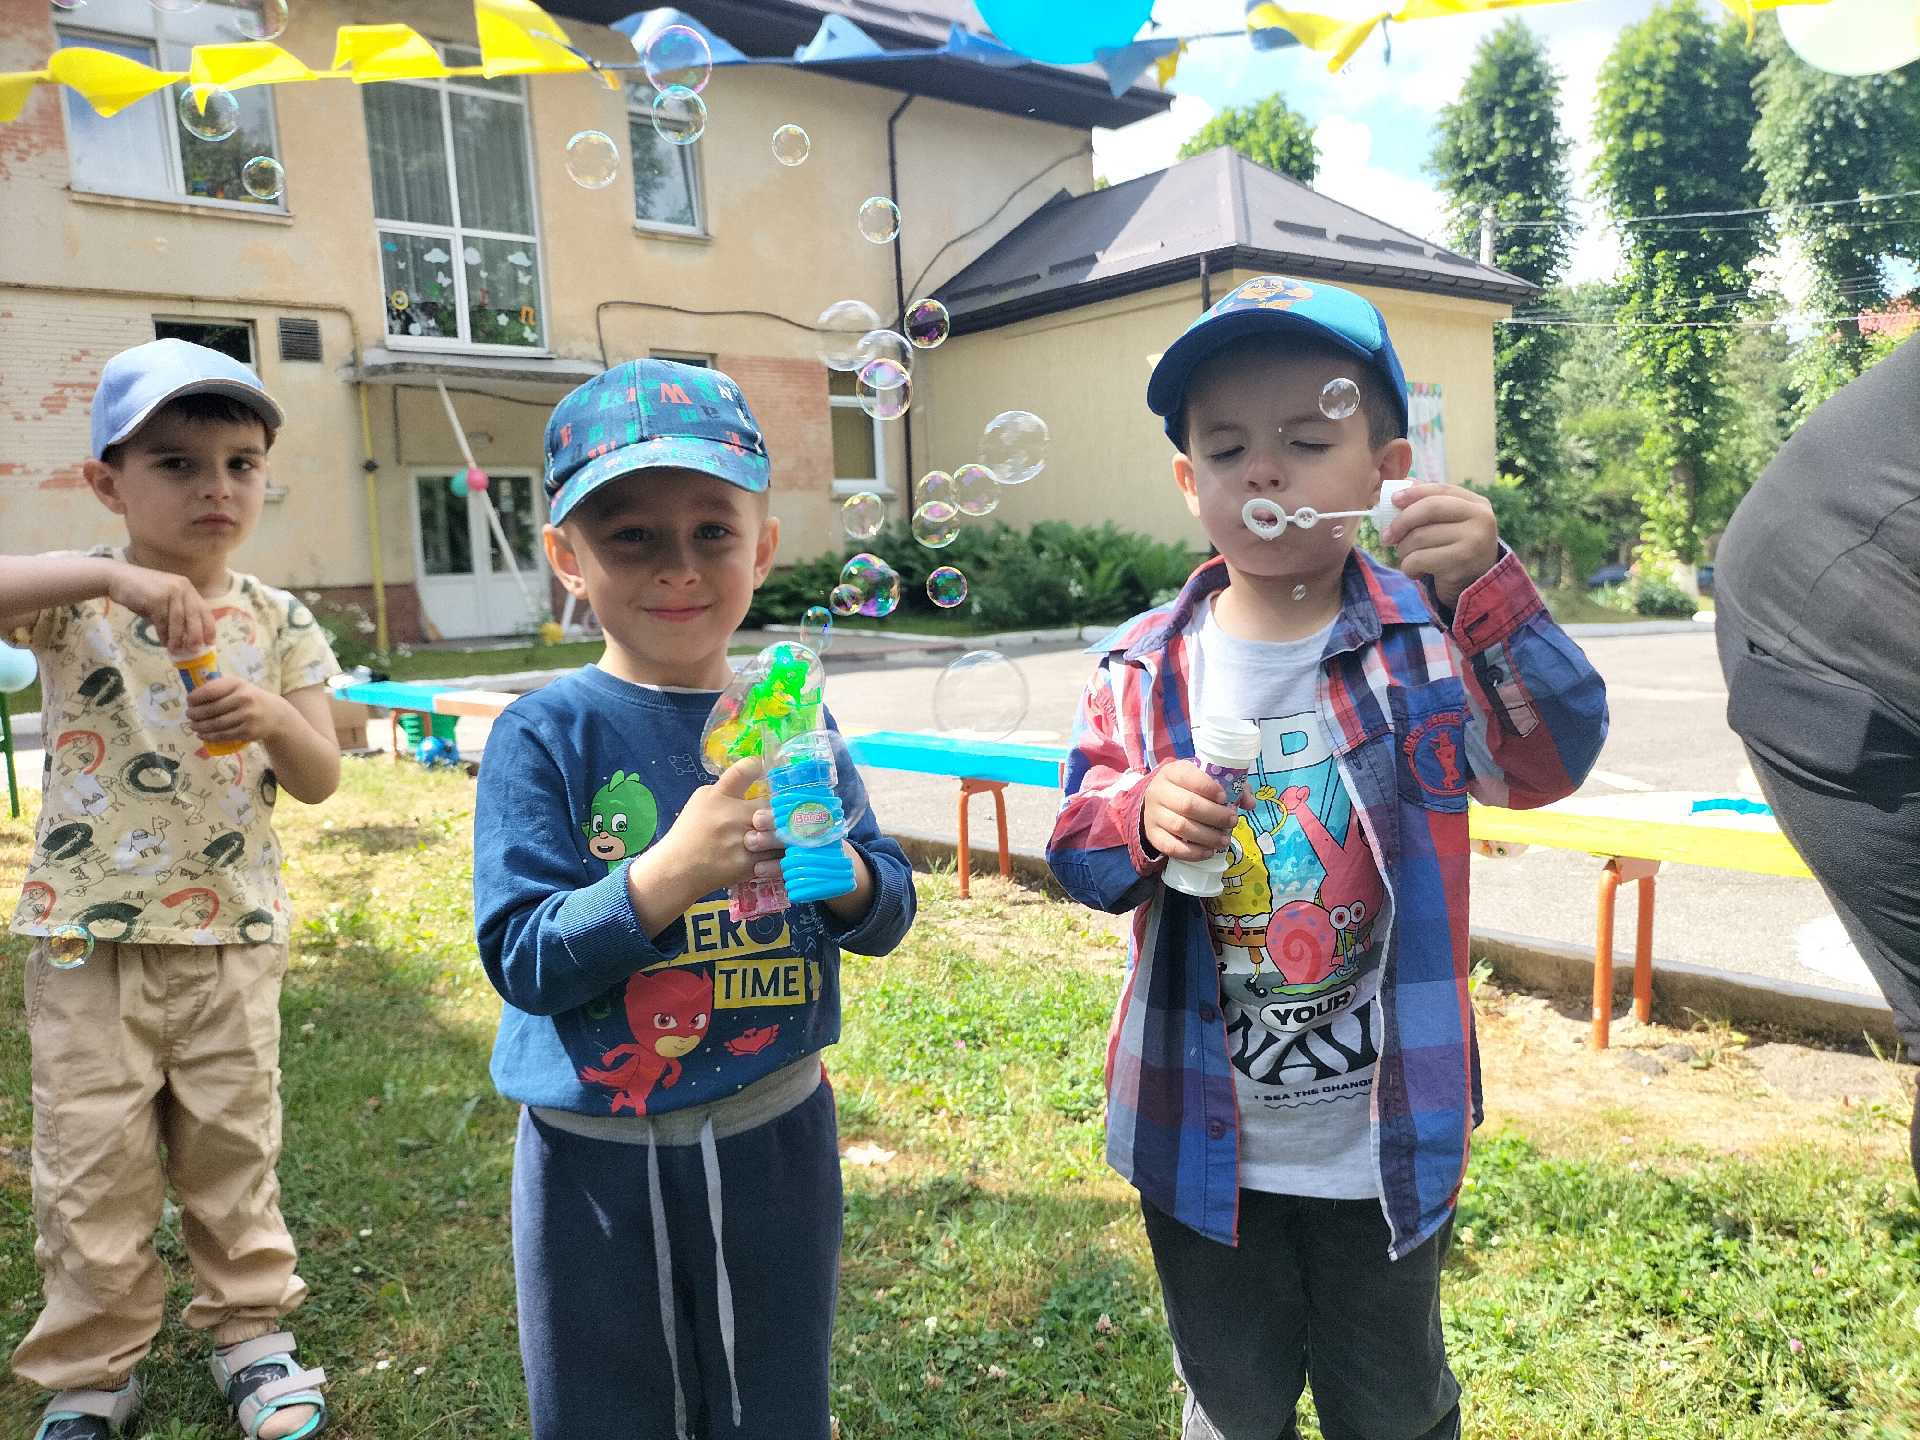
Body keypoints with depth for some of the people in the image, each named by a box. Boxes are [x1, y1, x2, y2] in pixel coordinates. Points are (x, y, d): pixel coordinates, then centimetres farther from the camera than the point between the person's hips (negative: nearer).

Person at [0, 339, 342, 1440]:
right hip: (90, 933, -1)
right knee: (94, 1162, 8)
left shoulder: (280, 625, 0)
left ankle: (252, 1330, 32)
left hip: (231, 933, 1)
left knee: (235, 1143, 12)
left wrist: (272, 718, -22)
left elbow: (320, 780, -3)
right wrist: (108, 574, -36)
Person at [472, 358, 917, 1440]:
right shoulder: (547, 737, -13)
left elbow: (889, 915, 0)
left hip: (777, 1136, 3)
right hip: (598, 1157, -2)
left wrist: (839, 869, -22)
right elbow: (523, 957, -17)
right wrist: (673, 871, -31)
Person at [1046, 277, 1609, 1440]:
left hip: (1386, 1143, -1)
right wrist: (1142, 819, -27)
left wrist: (1486, 590, -34)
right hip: (1203, 1142, 2)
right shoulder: (1147, 668, -6)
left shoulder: (1428, 637, -11)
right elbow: (1079, 850, -5)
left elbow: (1551, 757, -22)